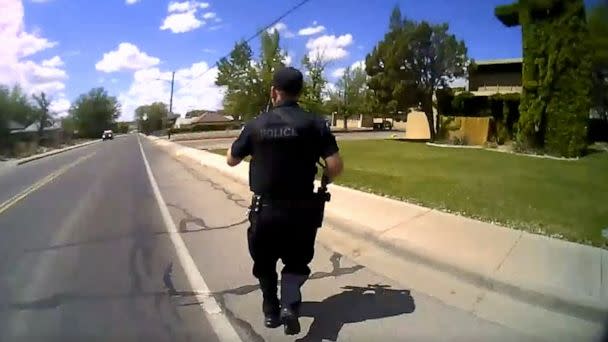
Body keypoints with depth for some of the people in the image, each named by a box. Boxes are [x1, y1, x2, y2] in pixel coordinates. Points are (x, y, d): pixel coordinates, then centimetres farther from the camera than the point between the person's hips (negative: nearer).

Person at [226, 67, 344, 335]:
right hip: (301, 209, -1)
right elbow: (335, 166, -13)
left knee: (264, 263, 23)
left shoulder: (256, 125, -4)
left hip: (265, 209, 1)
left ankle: (271, 311, 34)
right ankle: (290, 304, -4)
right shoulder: (314, 123, -7)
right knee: (296, 262, 18)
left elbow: (231, 160, 9)